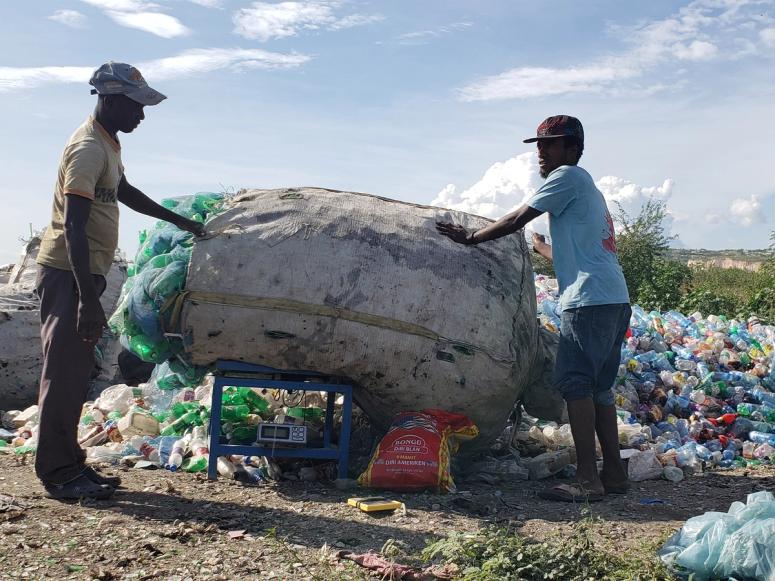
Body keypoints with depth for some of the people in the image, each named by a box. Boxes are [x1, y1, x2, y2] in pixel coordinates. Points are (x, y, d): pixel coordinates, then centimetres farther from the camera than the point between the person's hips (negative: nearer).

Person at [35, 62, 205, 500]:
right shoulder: (88, 149, -17)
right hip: (68, 272, -10)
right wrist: (87, 299, -28)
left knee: (76, 373, 11)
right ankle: (58, 473, 1)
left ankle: (69, 464, 19)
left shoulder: (108, 144, 14)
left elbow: (125, 192, 32)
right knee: (65, 372, -6)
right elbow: (73, 226, -24)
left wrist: (179, 221, 37)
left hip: (84, 272, 10)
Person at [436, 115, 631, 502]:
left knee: (574, 382, -10)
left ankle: (587, 480, -11)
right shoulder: (588, 190, 27)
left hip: (590, 299, -10)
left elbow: (517, 220, -4)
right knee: (598, 386, 12)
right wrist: (543, 249, 46)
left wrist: (471, 238, 4)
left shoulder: (568, 176, -1)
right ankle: (613, 473, 14)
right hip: (615, 299, 10)